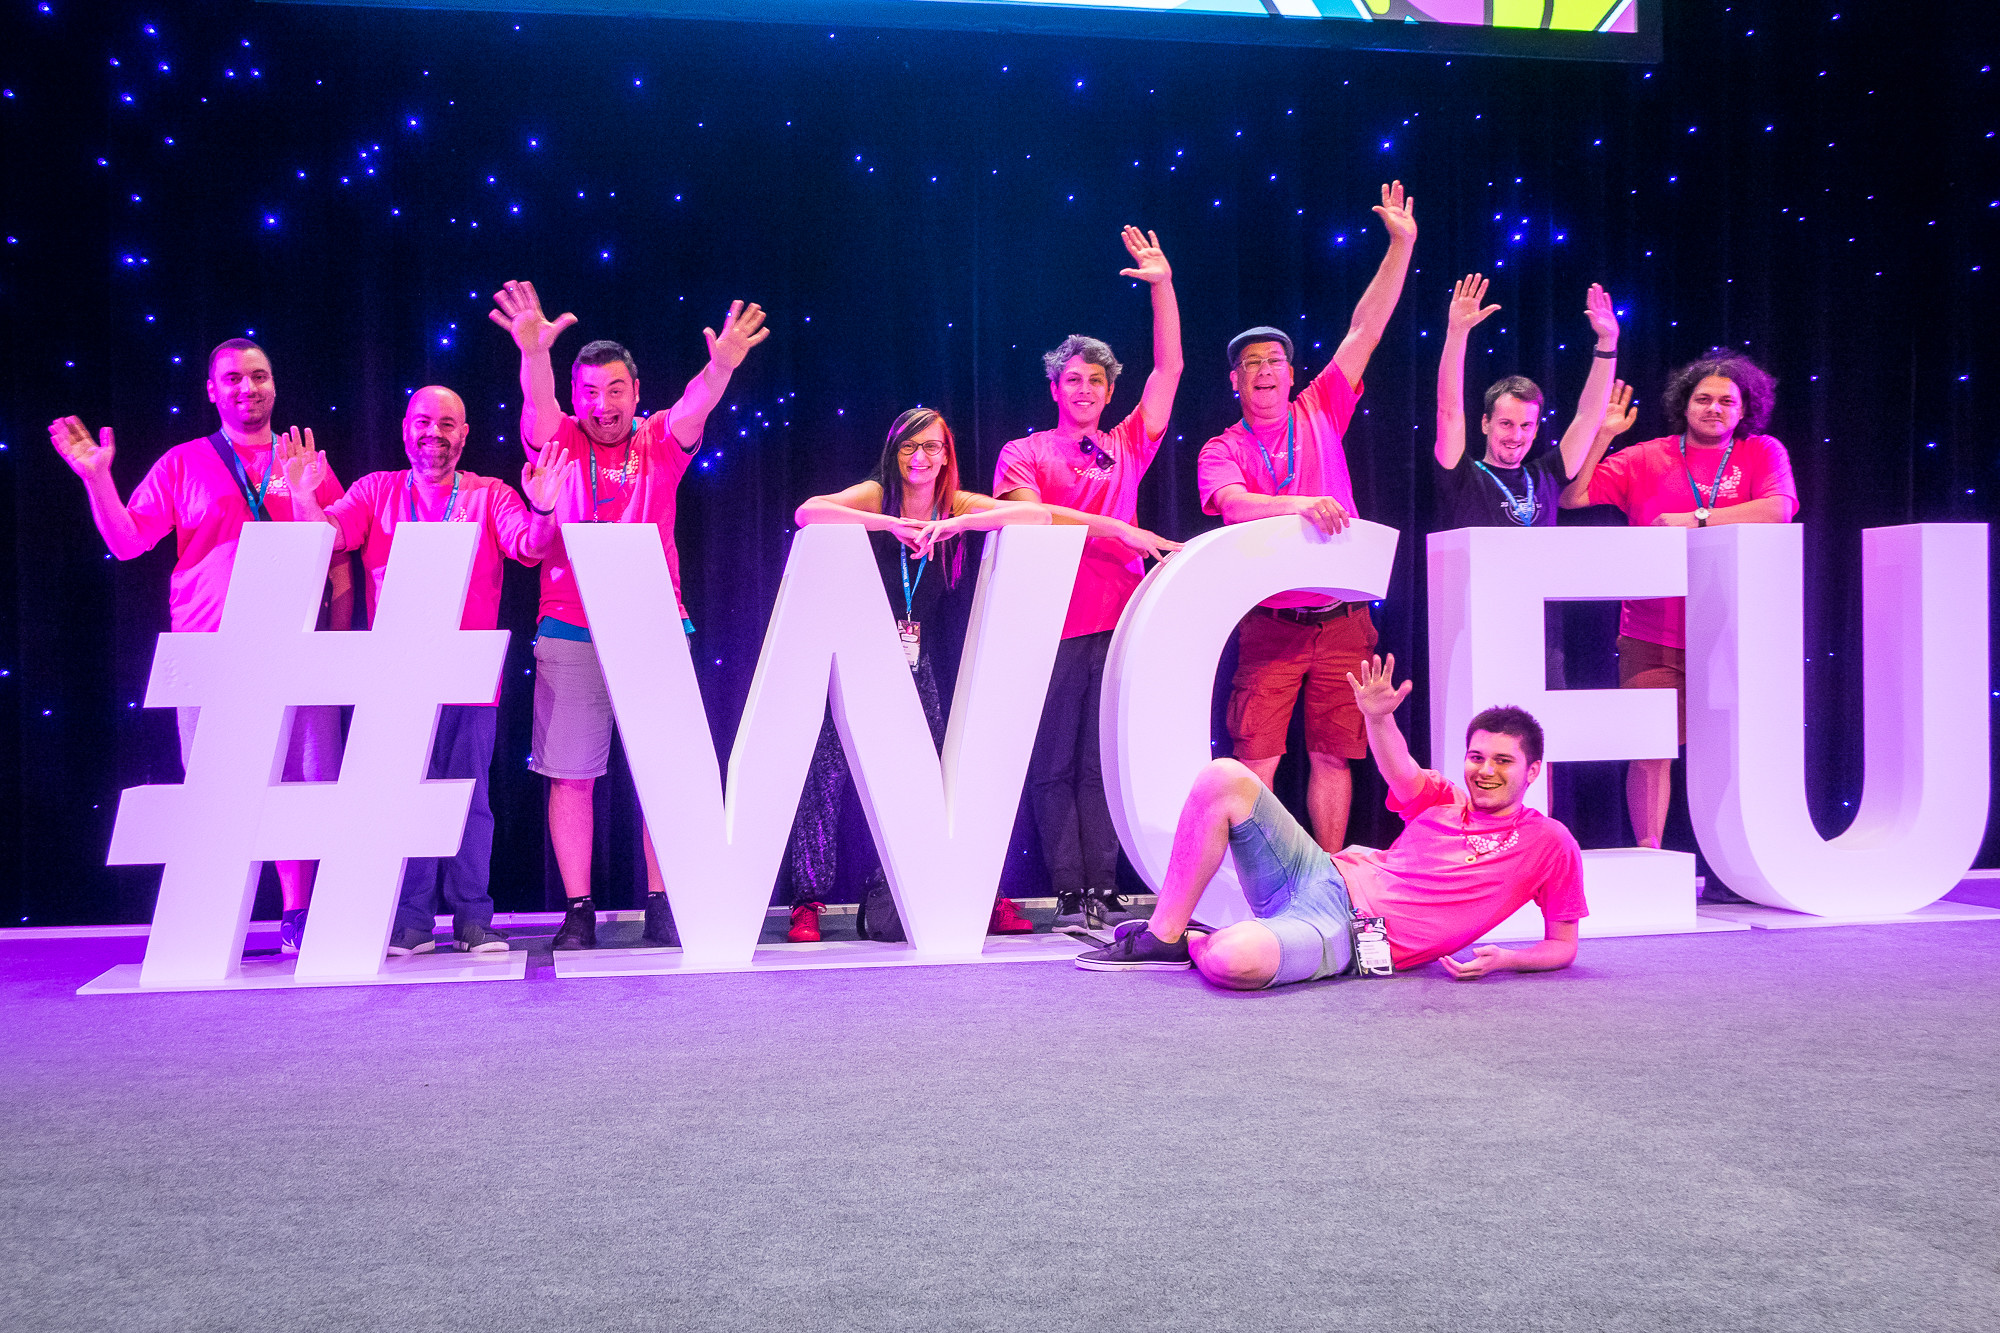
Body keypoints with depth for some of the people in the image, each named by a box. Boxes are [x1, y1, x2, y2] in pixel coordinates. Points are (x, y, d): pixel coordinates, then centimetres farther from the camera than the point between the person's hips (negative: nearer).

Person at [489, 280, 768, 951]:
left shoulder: (661, 442, 6)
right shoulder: (558, 440, 5)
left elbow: (697, 404, -14)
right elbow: (538, 400, -17)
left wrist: (720, 367, -37)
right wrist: (534, 351, -39)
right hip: (570, 633, 0)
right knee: (570, 772, 0)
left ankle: (661, 907, 8)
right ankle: (578, 910, 8)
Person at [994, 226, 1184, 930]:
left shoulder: (1127, 447, 17)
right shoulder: (1023, 453, 9)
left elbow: (1169, 368, 12)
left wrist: (1162, 286, 6)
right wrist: (1109, 532, -14)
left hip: (1120, 621, 2)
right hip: (1053, 624, -2)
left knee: (1104, 762, 3)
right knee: (1053, 761, -1)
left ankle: (1104, 890, 4)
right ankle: (1070, 894, 3)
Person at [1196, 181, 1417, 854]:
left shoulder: (1320, 413, 9)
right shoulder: (1221, 451, 3)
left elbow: (1366, 328, 5)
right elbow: (1235, 505, -18)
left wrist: (1402, 244, 1)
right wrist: (1303, 504, -34)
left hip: (1341, 617, 2)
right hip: (1270, 622, -2)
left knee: (1333, 754, 5)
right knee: (1256, 759, -7)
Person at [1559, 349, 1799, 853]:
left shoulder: (1762, 453, 7)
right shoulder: (1646, 458, 8)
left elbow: (1778, 510, -12)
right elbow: (1571, 496, 4)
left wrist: (1696, 519, -16)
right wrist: (1600, 435, -5)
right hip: (1653, 636, 0)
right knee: (1651, 749, -2)